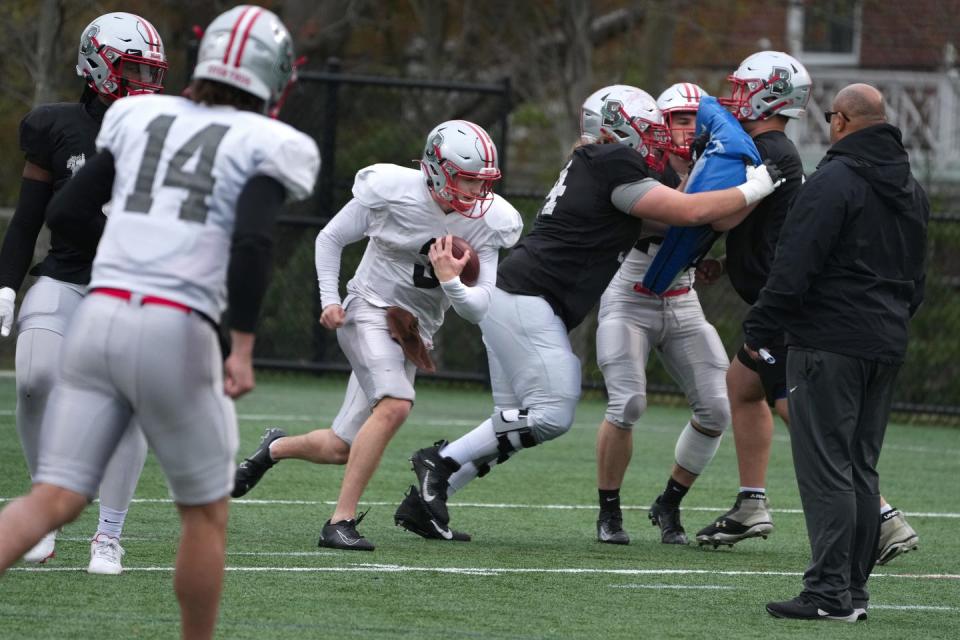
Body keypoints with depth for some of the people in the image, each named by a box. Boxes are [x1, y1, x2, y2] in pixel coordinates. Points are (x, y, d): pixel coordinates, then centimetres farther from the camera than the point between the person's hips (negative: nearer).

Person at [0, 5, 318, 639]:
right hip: (174, 337, -4)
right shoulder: (267, 146, 2)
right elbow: (252, 242, -16)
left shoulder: (141, 117, 16)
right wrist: (243, 348, -11)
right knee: (206, 513, 16)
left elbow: (65, 212, 15)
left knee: (52, 502, 1)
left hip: (98, 320, 4)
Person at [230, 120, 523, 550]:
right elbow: (330, 238, 0)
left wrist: (450, 281, -28)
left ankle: (275, 448, 41)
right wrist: (330, 300, -9)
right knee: (395, 405, -31)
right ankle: (341, 521, -25)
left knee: (339, 449, 7)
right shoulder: (391, 191, -16)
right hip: (370, 310, -5)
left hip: (414, 332, 5)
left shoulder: (488, 223, -8)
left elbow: (478, 309, -9)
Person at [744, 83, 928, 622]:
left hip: (829, 345, -8)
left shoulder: (835, 180, -13)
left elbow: (795, 269, -17)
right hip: (888, 346, 8)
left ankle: (831, 592, -11)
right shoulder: (913, 189, 16)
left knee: (826, 467, -7)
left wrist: (759, 331, -10)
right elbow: (917, 279, 23)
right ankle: (856, 589, 13)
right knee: (862, 467, 13)